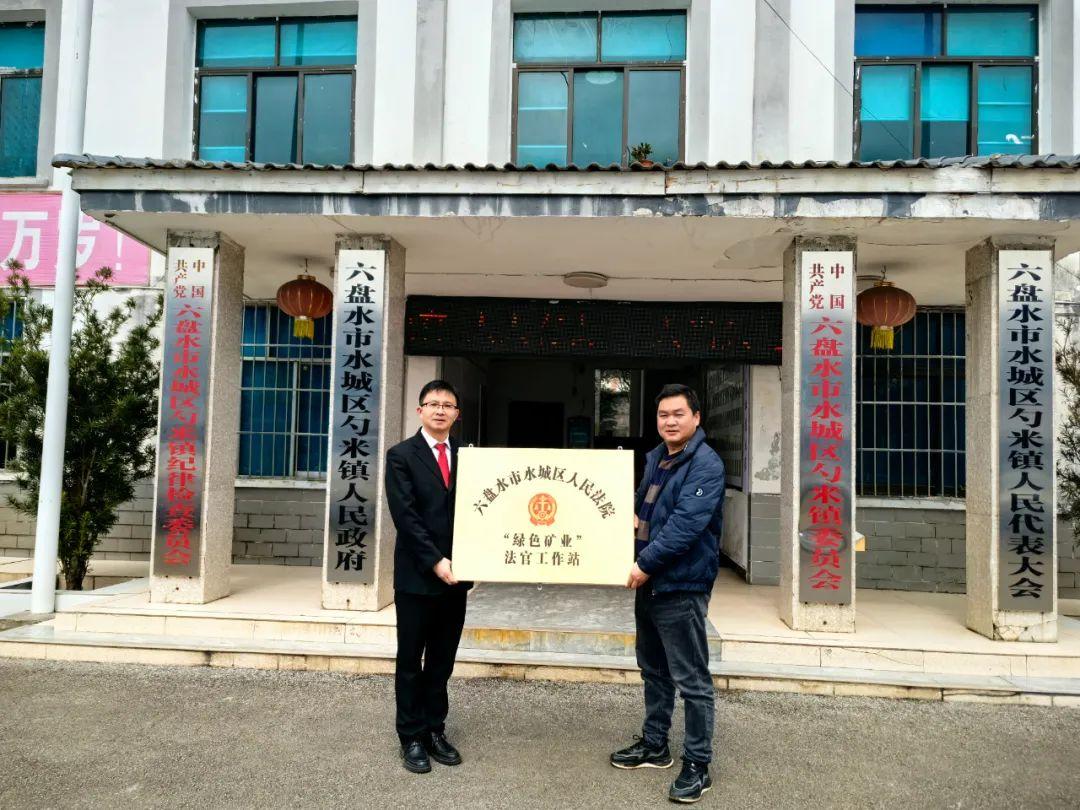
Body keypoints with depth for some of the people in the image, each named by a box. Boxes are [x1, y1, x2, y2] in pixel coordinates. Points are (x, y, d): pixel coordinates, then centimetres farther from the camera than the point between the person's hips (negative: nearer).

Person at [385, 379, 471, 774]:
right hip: (416, 576, -4)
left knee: (443, 660, 12)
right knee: (411, 660, 8)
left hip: (455, 575, 4)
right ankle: (412, 737, 20)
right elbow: (405, 515, -11)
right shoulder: (401, 456, -3)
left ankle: (435, 730, 25)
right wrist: (435, 561, -17)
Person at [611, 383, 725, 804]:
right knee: (653, 669, 20)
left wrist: (645, 563, -24)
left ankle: (697, 764, 13)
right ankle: (654, 744, 35)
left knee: (691, 679, 0)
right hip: (649, 582, 9)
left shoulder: (706, 465, -16)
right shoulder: (655, 457, 11)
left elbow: (686, 524, -25)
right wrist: (632, 516, 1)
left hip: (682, 585, -9)